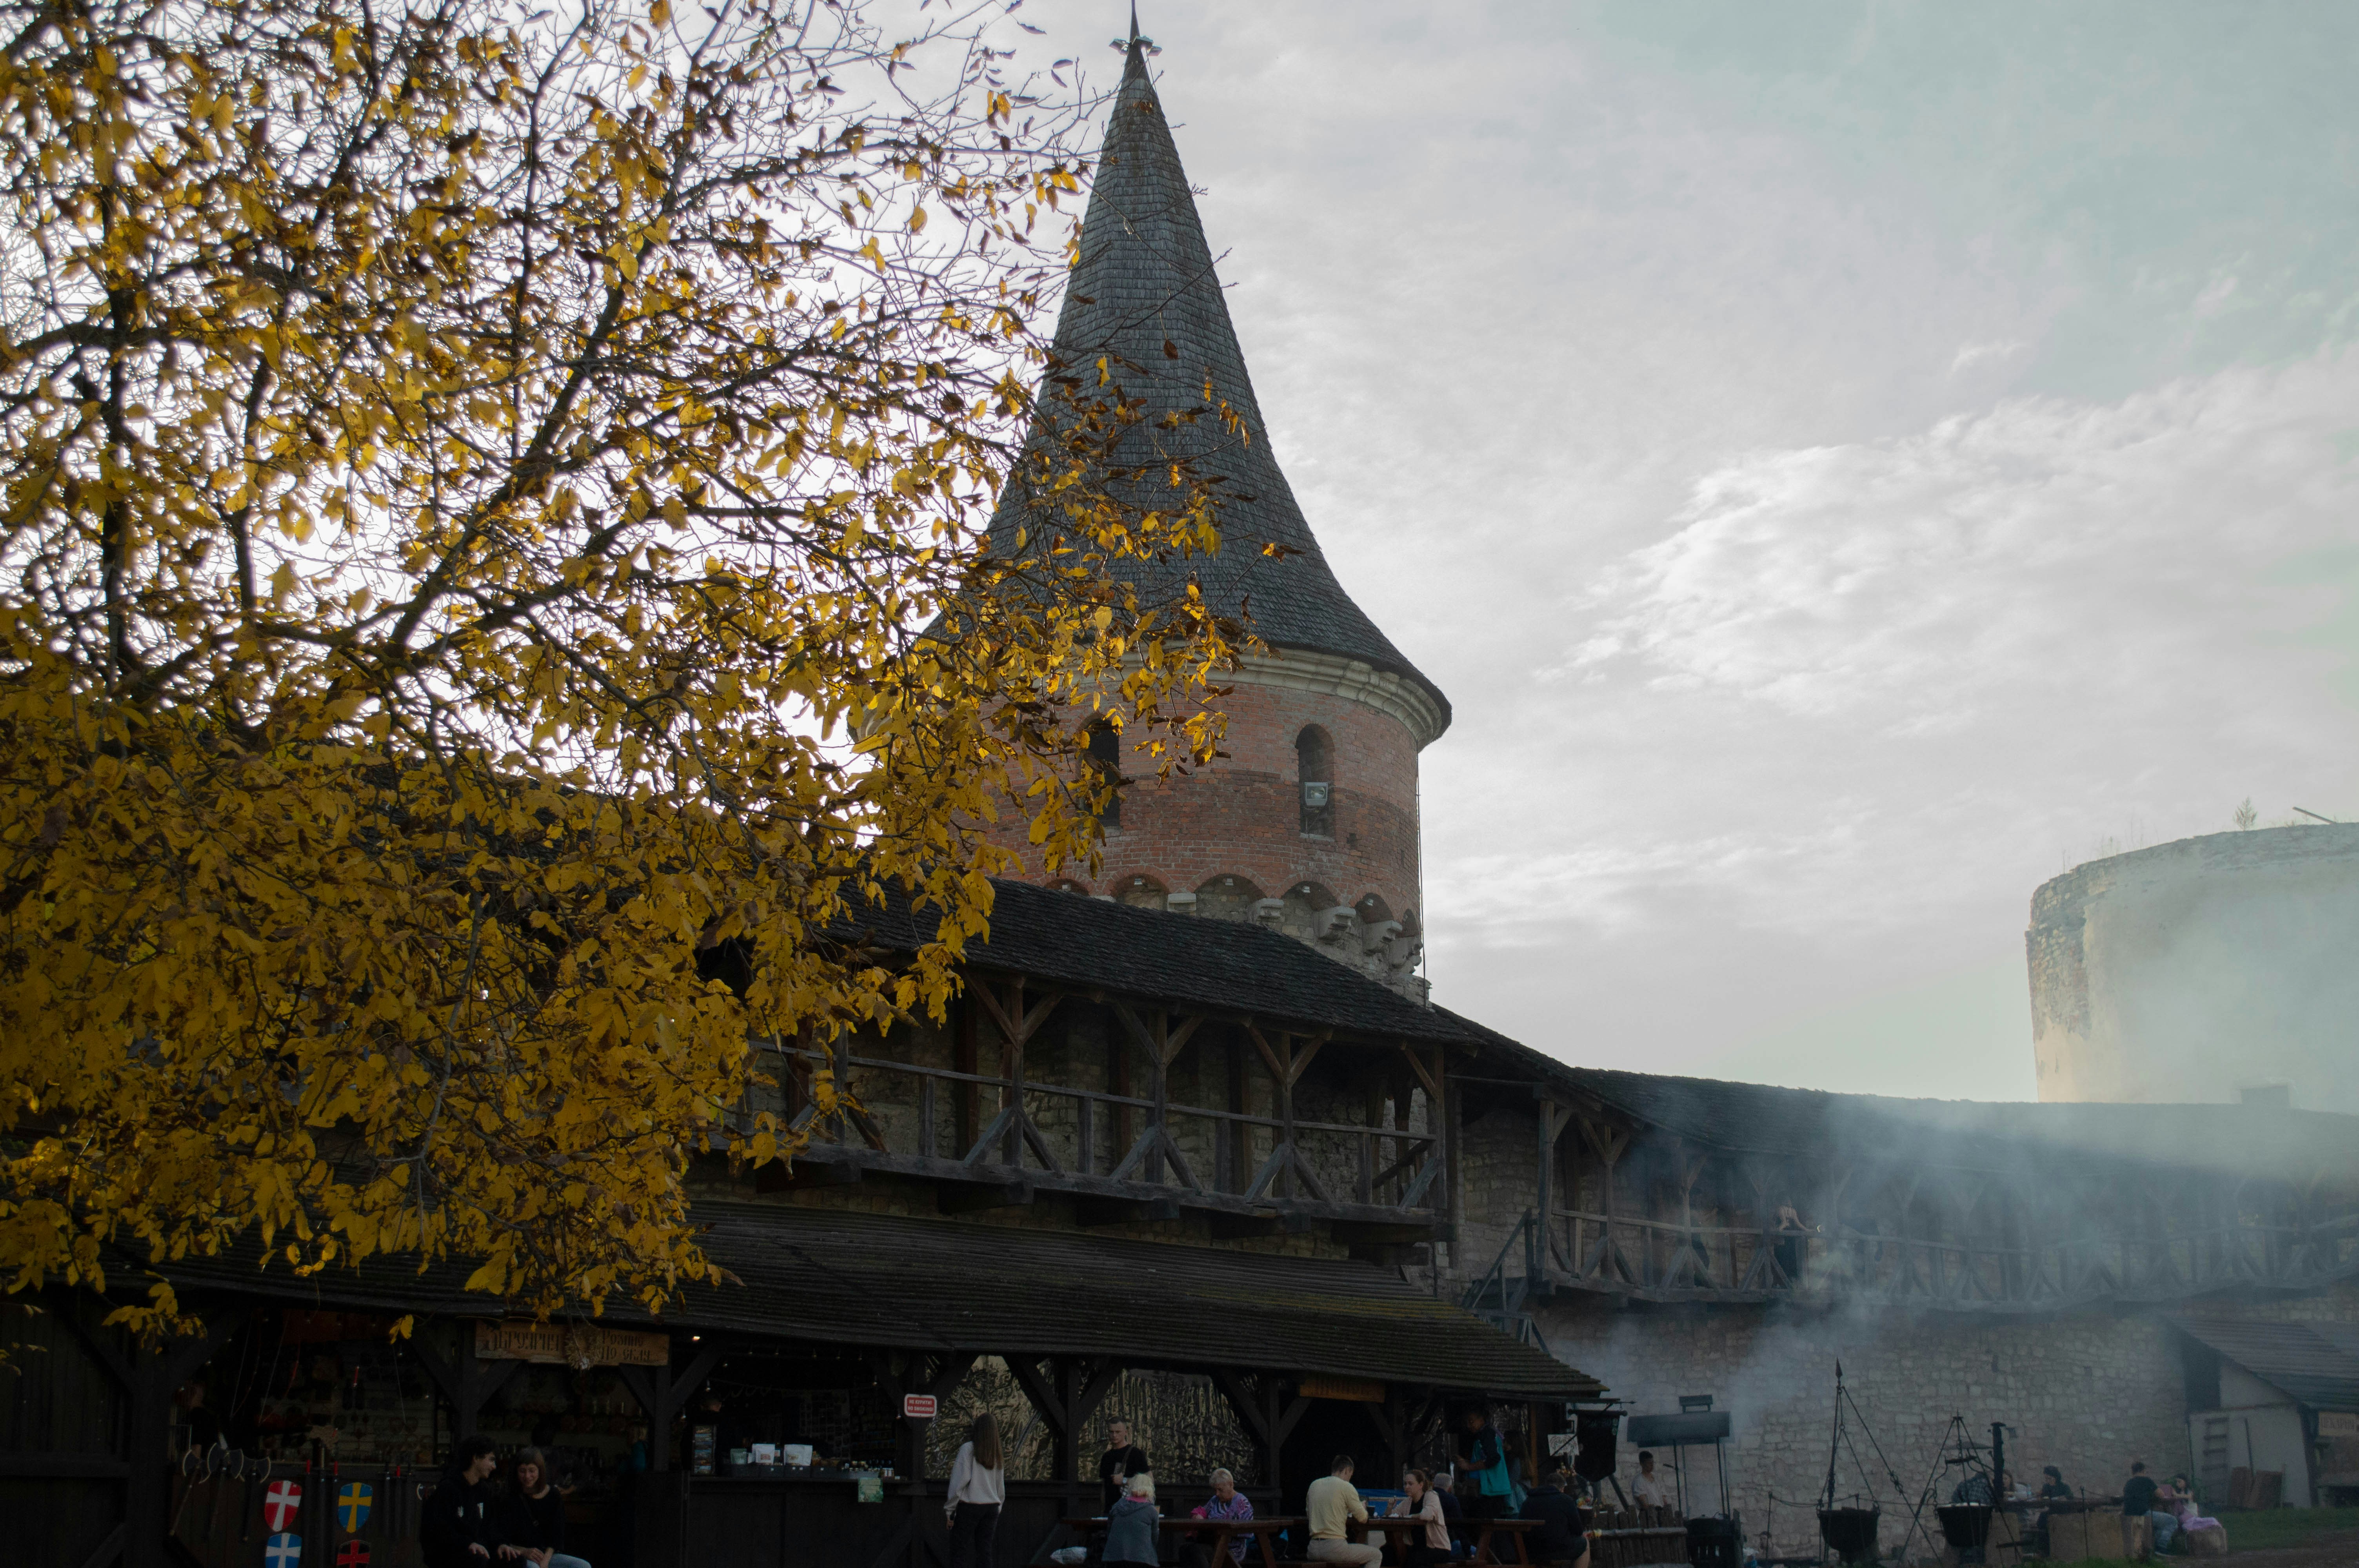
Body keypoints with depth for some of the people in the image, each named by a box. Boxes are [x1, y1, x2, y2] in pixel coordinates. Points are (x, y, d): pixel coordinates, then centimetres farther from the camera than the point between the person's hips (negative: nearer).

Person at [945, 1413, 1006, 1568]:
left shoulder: (968, 1449, -5)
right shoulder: (996, 1456, 12)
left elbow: (960, 1480, -10)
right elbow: (1000, 1488, 15)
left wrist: (949, 1509, -6)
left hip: (968, 1506, -5)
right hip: (991, 1508, 5)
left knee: (959, 1552, -4)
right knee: (984, 1551, 6)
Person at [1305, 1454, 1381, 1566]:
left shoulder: (1314, 1485, 11)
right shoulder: (1346, 1487, -6)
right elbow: (1363, 1519, -2)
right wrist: (1363, 1507, 22)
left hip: (1313, 1550, 7)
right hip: (1335, 1547, -7)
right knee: (1376, 1555, 15)